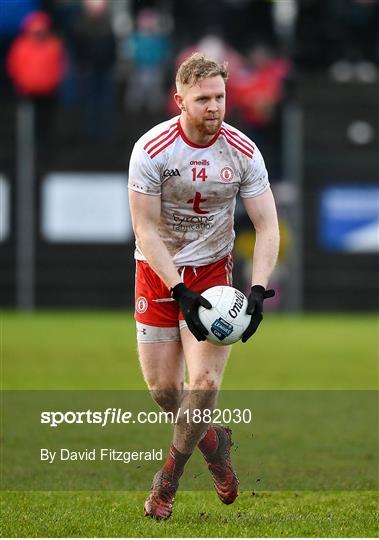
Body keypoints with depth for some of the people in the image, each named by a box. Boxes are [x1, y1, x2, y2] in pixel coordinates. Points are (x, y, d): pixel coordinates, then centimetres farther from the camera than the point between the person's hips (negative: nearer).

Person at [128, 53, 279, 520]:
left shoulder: (243, 152, -11)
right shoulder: (151, 149, -17)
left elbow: (267, 226, -7)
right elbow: (145, 228, -16)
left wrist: (258, 290, -21)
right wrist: (181, 292, -25)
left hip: (212, 270, 1)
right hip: (157, 271, -1)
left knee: (205, 380, -14)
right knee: (161, 386, 0)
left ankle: (168, 480, 7)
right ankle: (212, 441, 32)